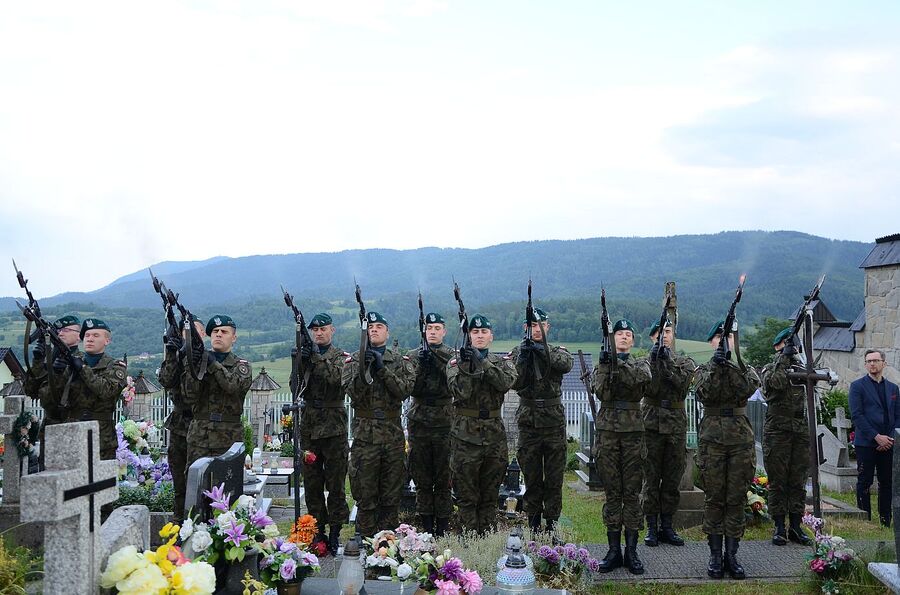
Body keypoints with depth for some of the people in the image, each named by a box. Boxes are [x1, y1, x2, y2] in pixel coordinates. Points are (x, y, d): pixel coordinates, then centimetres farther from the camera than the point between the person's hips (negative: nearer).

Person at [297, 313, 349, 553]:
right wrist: (302, 363, -16)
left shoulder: (340, 356, 3)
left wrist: (315, 360, -25)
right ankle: (318, 530, 16)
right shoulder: (305, 354, 12)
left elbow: (336, 376, -18)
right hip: (309, 425, 4)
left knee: (335, 481, 0)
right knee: (311, 482, 7)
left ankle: (335, 531, 6)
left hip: (334, 425, -3)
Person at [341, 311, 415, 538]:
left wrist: (382, 369, -16)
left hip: (394, 433, 2)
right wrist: (363, 368, -22)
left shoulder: (401, 361, 8)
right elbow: (353, 392, -9)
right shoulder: (354, 360, 5)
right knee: (366, 494, 2)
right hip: (364, 433, -1)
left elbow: (405, 390, -8)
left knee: (392, 494, 8)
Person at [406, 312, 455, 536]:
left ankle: (442, 530, 8)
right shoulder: (413, 356, 9)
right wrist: (422, 366, -15)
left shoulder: (452, 356, 5)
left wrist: (438, 364, -18)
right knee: (422, 479, 5)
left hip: (445, 423, -1)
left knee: (444, 478, 1)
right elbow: (412, 388, -2)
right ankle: (427, 528, 13)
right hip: (419, 423, 1)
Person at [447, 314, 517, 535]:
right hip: (466, 434, -3)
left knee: (490, 495, 10)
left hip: (495, 434, 3)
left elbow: (506, 382, -13)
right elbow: (460, 392, -13)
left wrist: (482, 362, -20)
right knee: (467, 497, 1)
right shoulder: (455, 362, 3)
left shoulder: (502, 361, 9)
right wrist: (466, 366, -23)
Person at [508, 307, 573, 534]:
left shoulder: (557, 351, 5)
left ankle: (551, 522, 13)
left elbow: (568, 363, -19)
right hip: (528, 420, 0)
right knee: (531, 477, 7)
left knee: (554, 477, 4)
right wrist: (522, 359, -21)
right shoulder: (518, 352, 6)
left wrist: (544, 351, -31)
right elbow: (513, 383, -8)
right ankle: (533, 522, 16)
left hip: (554, 420, 0)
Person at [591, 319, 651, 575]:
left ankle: (631, 551, 7)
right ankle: (614, 550, 9)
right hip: (607, 432, 0)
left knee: (632, 493, 2)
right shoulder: (601, 365, 9)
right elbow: (600, 391, -9)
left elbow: (642, 378, -16)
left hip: (633, 432, 0)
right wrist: (605, 365, -20)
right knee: (612, 493, 3)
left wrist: (620, 362, -22)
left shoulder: (640, 363, 9)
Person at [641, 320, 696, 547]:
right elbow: (649, 388, -12)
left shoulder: (685, 362, 9)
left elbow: (682, 383, -11)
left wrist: (667, 361, -16)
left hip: (676, 425, 2)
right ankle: (651, 528, 7)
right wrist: (654, 361, -19)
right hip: (651, 424, -2)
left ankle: (667, 527, 16)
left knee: (672, 479, 7)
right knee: (650, 478, 0)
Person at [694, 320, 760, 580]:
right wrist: (715, 366, -23)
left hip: (741, 439, 1)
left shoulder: (745, 368, 10)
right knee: (714, 499, 1)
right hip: (712, 439, -1)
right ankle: (715, 555, 8)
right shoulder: (703, 370, 7)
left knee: (736, 500, 3)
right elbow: (704, 393, -13)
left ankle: (732, 555, 10)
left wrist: (730, 364, -22)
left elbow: (749, 387, -12)